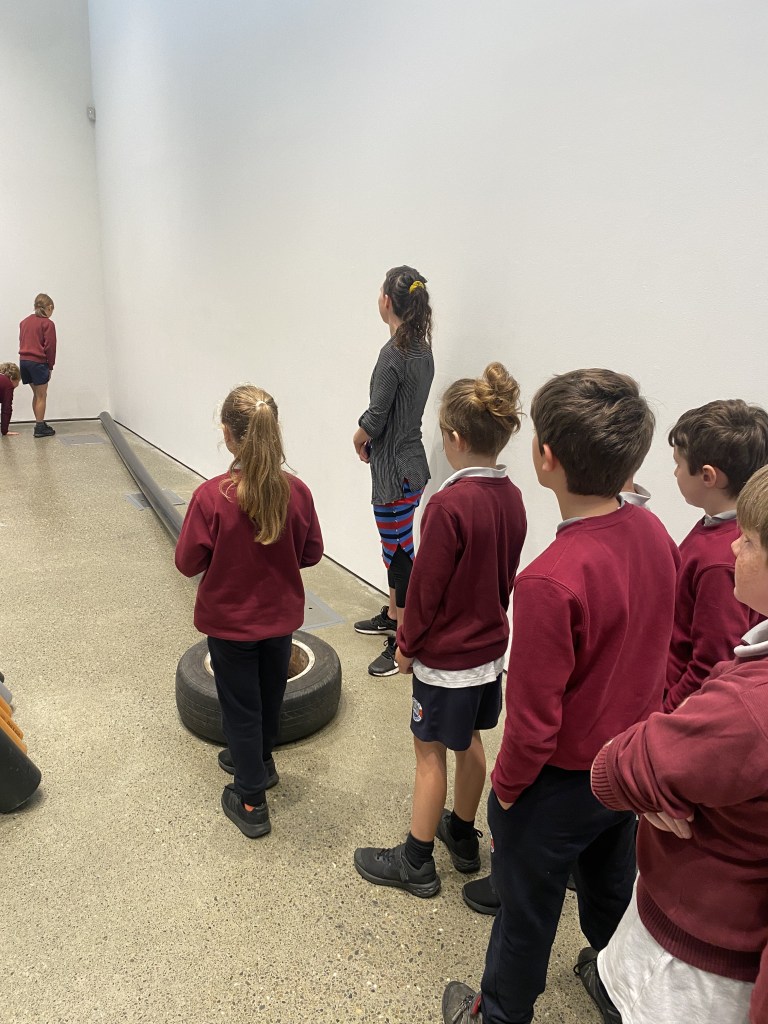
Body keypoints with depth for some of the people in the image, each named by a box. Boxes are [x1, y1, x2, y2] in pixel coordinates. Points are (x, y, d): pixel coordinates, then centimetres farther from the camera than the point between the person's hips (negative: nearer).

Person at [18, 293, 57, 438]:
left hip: (23, 360, 7)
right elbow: (50, 347, -10)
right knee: (41, 396, 1)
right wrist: (50, 366, -1)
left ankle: (40, 424, 22)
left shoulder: (24, 321, 13)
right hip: (38, 362, -7)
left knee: (36, 394, 17)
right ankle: (40, 428, 1)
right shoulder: (48, 323, -8)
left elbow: (22, 342, 14)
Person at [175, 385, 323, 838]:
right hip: (280, 617, 4)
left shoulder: (212, 496, -25)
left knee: (241, 705, 13)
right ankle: (258, 761, 50)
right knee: (270, 694, 25)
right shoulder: (296, 491, -15)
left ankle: (251, 801, 26)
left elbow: (188, 563, -15)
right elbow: (311, 552, -4)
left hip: (230, 622, -3)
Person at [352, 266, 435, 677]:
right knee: (395, 545, 22)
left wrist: (359, 439, 2)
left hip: (395, 468, -9)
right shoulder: (422, 350, 7)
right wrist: (372, 441, 7)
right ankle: (393, 616, 39)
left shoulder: (393, 353, -20)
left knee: (398, 551, 0)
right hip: (408, 460, 9)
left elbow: (375, 418, -17)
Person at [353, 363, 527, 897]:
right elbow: (507, 574, 6)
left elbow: (426, 586, -19)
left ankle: (417, 862, 27)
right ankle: (464, 836, 43)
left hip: (446, 654, -7)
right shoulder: (511, 496, -4)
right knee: (469, 741, 23)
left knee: (430, 752, 10)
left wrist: (407, 645, -5)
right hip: (490, 646, 7)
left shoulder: (450, 504, -27)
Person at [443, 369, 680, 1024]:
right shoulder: (655, 534, -12)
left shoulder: (551, 582, -36)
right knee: (612, 887, 33)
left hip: (559, 781, -7)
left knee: (527, 908, 20)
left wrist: (508, 782, -7)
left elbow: (534, 718, -27)